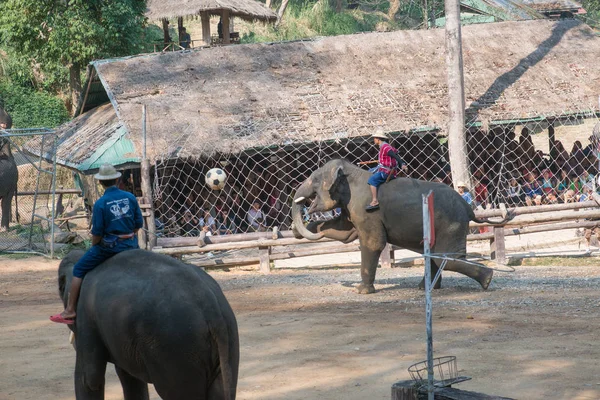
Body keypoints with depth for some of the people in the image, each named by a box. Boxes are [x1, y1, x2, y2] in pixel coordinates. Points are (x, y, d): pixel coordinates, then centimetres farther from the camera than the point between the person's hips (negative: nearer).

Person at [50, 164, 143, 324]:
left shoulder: (100, 204, -12)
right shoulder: (130, 198, 0)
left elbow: (97, 233, -12)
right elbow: (139, 224, 5)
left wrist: (93, 247, 7)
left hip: (108, 246, -4)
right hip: (130, 245, 4)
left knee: (78, 270, 8)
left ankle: (70, 311, 4)